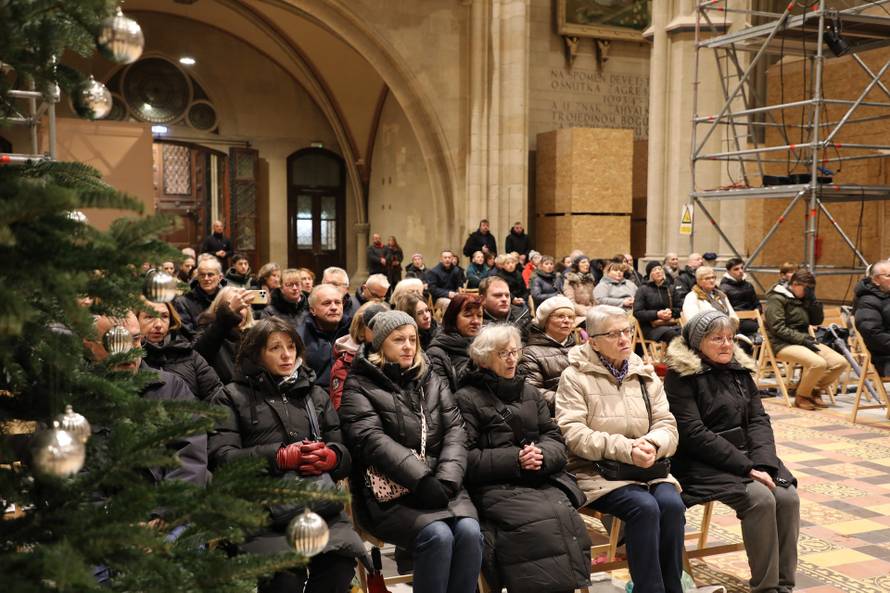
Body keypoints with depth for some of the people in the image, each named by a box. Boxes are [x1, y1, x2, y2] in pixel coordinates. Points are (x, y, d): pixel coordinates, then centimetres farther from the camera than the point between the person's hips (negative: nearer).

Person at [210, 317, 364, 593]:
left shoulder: (316, 394, 27)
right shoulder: (233, 396, 17)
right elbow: (222, 457, 2)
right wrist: (281, 457, -9)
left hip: (319, 498, 3)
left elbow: (345, 452, 21)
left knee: (340, 562, -28)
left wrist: (330, 457, -4)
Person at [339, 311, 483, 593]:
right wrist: (422, 481, -22)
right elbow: (373, 441, -13)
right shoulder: (359, 386, 2)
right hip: (390, 492, -4)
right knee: (438, 535, -29)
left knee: (469, 531, -24)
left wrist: (445, 480, -13)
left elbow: (455, 433, 6)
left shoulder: (433, 382, 17)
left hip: (439, 486, 4)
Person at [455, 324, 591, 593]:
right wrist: (515, 460, -14)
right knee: (540, 521, -30)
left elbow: (555, 439, 14)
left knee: (567, 519, -25)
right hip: (494, 486, -4)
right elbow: (465, 458, -7)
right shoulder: (466, 399, 3)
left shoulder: (530, 392, 21)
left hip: (540, 482, 5)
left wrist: (541, 455, -9)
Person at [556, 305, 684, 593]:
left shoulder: (645, 375, 13)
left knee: (672, 504, -24)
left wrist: (652, 445, -17)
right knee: (644, 507, -29)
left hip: (648, 467, 5)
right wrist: (626, 448, -21)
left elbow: (667, 425, 7)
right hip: (597, 472, -4)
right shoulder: (575, 377, -3)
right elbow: (573, 434, -13)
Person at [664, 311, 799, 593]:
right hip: (702, 463, -6)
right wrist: (746, 467, -21)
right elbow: (693, 434, -17)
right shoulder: (681, 375, -9)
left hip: (747, 456, 6)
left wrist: (763, 464, -12)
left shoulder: (739, 369, 12)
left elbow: (759, 420, 6)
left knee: (787, 496, -16)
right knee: (760, 498, -25)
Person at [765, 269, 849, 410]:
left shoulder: (802, 298, 15)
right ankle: (802, 396, -9)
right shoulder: (777, 298, -8)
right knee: (818, 363, -32)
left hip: (803, 341, 8)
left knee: (840, 362, -10)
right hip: (783, 344, -8)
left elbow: (817, 320, 14)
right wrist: (803, 339, -20)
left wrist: (813, 299, 0)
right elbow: (778, 328, -16)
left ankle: (814, 390, 10)